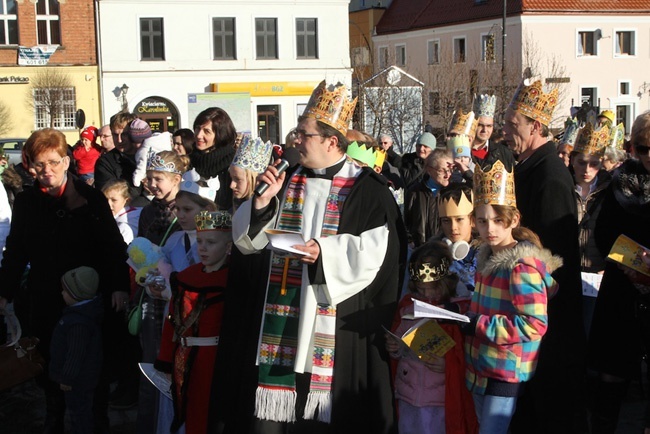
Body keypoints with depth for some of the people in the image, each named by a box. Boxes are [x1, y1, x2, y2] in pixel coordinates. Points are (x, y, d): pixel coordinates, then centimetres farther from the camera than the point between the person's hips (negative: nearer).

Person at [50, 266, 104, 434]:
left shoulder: (77, 323, -33)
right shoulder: (87, 310, 0)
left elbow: (75, 354, -28)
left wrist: (67, 378, -18)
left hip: (78, 379, -10)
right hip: (83, 375, 10)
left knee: (78, 410, 5)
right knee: (80, 409, 24)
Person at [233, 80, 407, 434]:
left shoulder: (365, 188, -4)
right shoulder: (289, 181, 12)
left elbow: (380, 245, -13)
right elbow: (250, 239, 12)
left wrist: (325, 252, -21)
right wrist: (263, 200, -6)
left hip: (338, 318, -5)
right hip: (285, 310, 5)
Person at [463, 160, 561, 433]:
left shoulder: (523, 266, -19)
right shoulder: (489, 258, 8)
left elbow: (534, 324, -25)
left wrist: (477, 325, -22)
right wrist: (466, 316, 4)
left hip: (507, 374, -9)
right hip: (482, 369, 9)